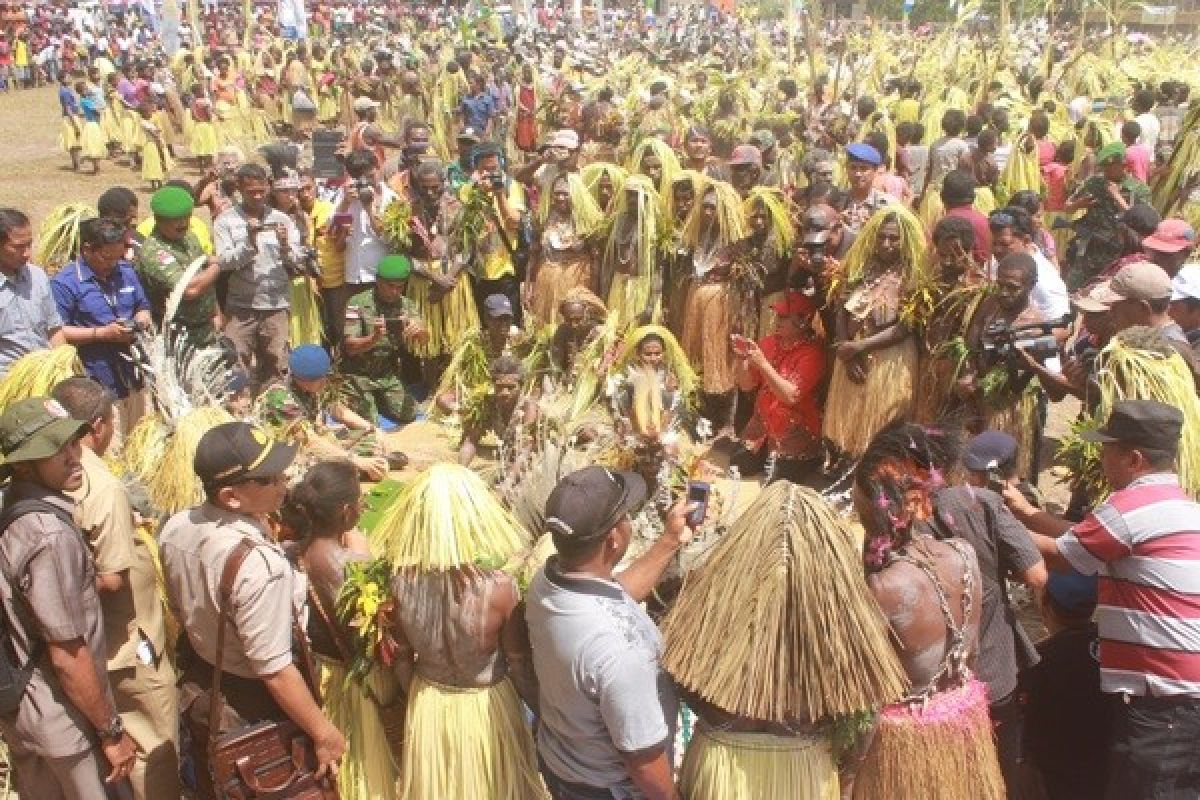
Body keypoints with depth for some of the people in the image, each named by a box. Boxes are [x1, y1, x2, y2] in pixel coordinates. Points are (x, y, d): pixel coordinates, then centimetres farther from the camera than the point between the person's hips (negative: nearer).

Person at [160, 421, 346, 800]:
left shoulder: (174, 529, -11)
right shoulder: (260, 563, -35)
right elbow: (274, 670, -31)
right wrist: (325, 733, -20)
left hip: (198, 688, 7)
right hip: (256, 711, -7)